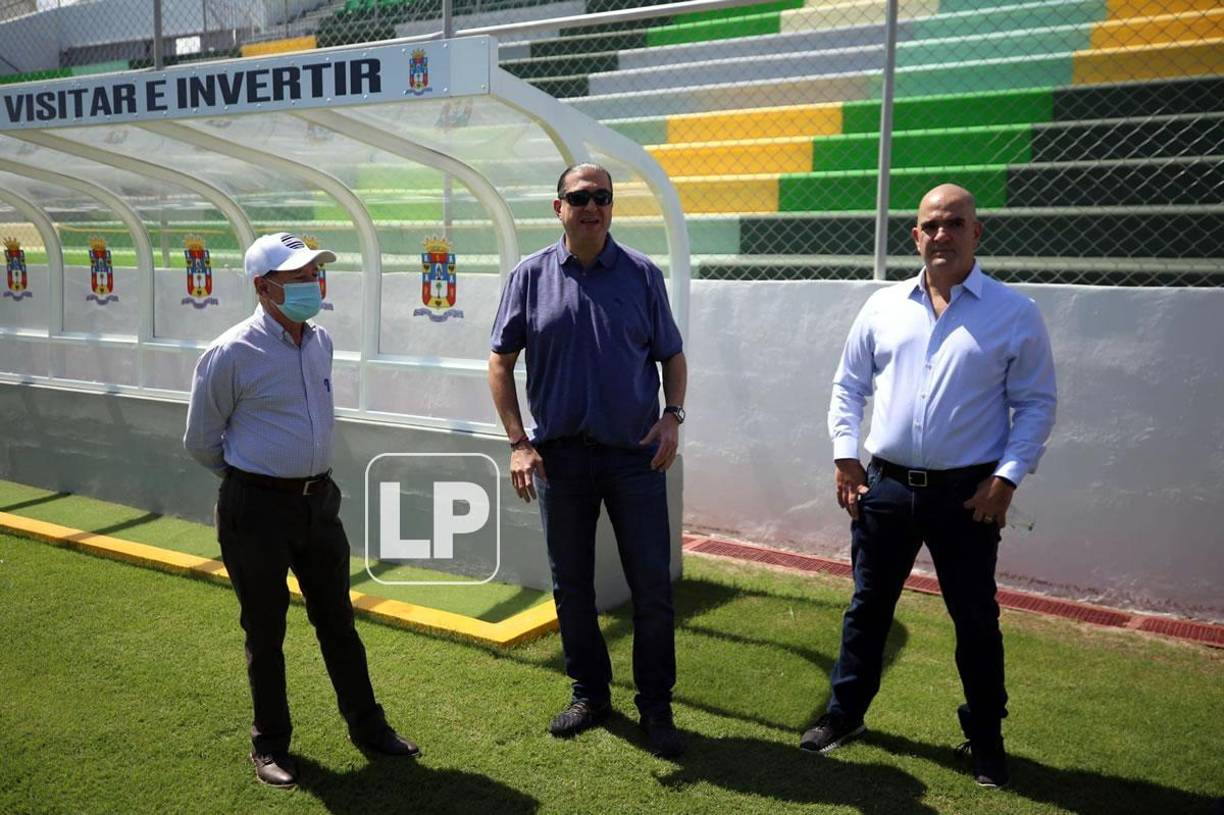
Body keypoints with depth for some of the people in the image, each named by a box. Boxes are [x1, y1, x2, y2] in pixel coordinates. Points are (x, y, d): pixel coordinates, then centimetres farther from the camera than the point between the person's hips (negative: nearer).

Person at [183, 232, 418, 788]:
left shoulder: (321, 342, 4)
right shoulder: (230, 355, -16)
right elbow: (201, 442, -4)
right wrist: (255, 478, 7)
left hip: (318, 498, 6)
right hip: (256, 507, -5)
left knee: (337, 619, 15)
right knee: (265, 630, 9)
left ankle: (366, 726, 29)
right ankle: (270, 744, 27)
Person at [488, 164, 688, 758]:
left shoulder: (642, 275, 1)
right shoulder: (531, 276, 1)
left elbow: (672, 355, 8)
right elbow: (501, 362, 4)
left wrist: (672, 415, -9)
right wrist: (518, 443, -4)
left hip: (636, 455, -1)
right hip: (561, 457, 1)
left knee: (652, 586, 3)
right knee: (571, 586, 12)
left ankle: (656, 708, 18)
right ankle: (590, 693, 31)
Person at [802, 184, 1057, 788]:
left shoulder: (1015, 313, -4)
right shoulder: (883, 307, 4)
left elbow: (1036, 403, -3)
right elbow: (849, 385, 10)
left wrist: (1007, 477, -10)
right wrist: (845, 456, 2)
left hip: (967, 492, -2)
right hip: (886, 486, 3)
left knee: (975, 619, 10)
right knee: (867, 607, 14)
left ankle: (986, 738, 30)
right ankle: (844, 714, 32)